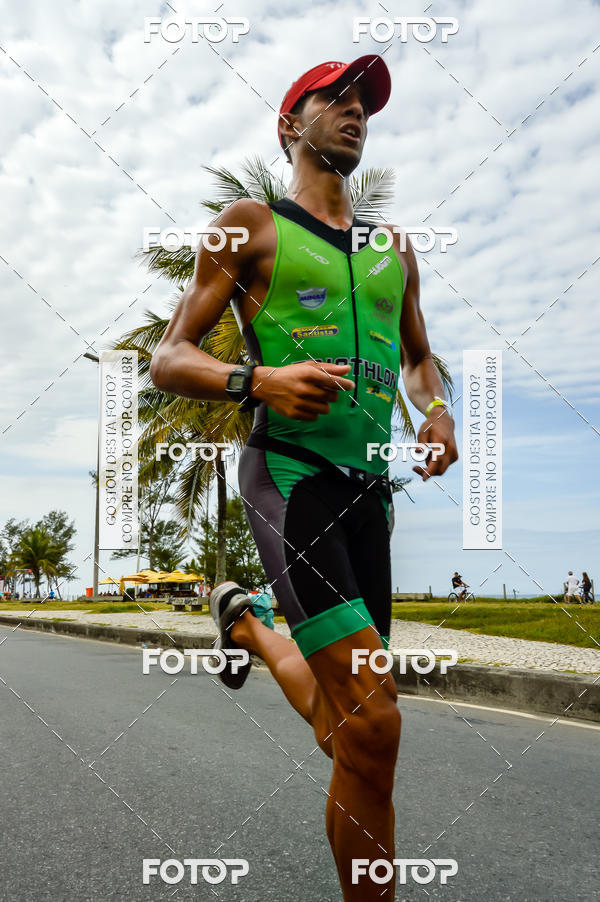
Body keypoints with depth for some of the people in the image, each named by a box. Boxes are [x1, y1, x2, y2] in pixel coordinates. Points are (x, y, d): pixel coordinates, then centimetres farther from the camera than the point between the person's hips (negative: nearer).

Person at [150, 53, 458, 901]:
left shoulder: (394, 249, 20)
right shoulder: (252, 224, 5)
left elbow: (419, 358, 32)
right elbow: (167, 361, 1)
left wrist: (437, 409, 8)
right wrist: (259, 381, -19)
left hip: (370, 483, 6)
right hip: (290, 472, -6)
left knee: (348, 728, 13)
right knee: (373, 720, -18)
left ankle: (244, 621, 40)